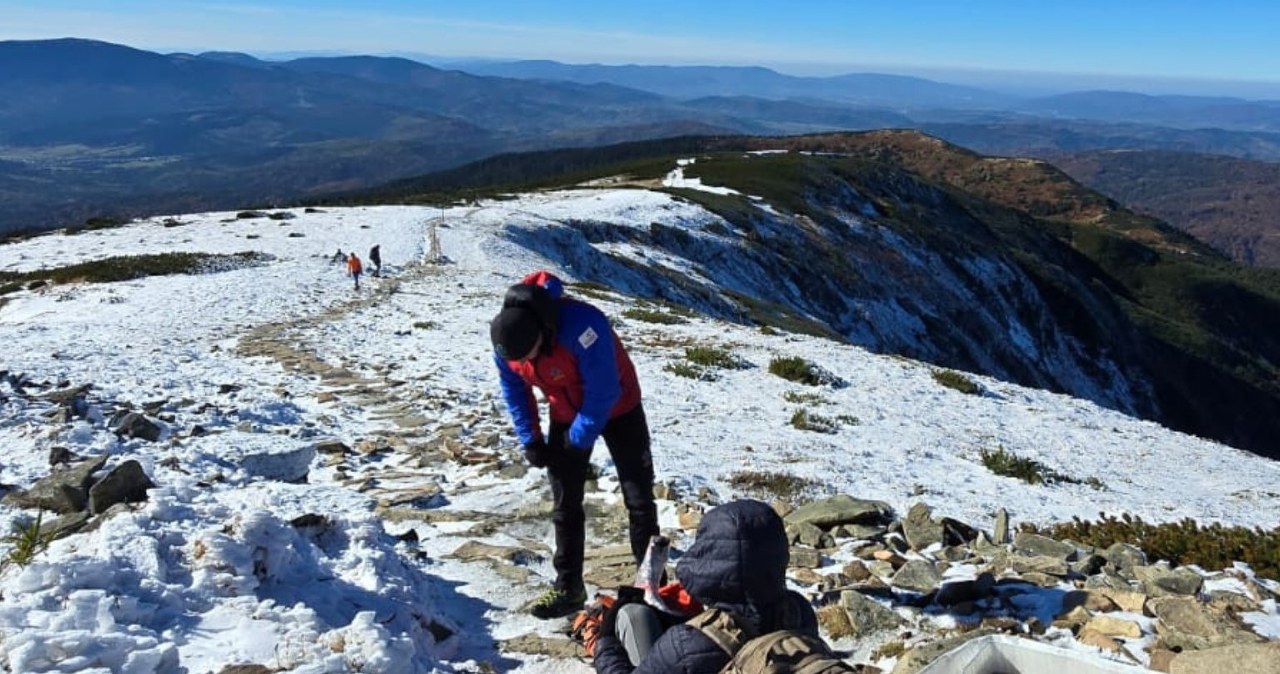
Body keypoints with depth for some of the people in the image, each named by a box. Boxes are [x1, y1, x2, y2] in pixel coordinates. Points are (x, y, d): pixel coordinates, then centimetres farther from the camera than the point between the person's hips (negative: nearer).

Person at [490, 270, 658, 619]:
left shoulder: (581, 327, -39)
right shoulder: (505, 336, -20)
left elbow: (603, 394, -30)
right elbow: (513, 390, -1)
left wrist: (579, 440, -20)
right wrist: (530, 439, -6)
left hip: (617, 408, -5)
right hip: (565, 414, 5)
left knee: (638, 496, 0)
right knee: (564, 501, 3)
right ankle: (568, 587, 12)